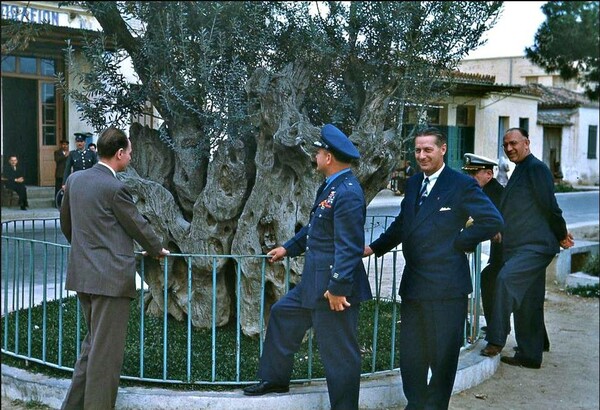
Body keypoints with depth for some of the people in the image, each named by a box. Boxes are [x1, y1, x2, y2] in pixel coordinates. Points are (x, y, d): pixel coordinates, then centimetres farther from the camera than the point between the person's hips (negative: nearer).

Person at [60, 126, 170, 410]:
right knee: (106, 349, 0)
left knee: (93, 343, 20)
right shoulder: (114, 188, -15)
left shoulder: (75, 179, 8)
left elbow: (65, 222, 19)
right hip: (110, 277, -9)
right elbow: (137, 225, -5)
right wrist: (157, 250, 13)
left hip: (82, 274, 9)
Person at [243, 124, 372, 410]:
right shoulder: (331, 186, 10)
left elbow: (349, 247, -26)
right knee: (282, 315, 25)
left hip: (334, 288, -11)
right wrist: (288, 248, 32)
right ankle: (275, 379, 41)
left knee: (340, 354, 1)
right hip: (314, 282, 11)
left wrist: (338, 288, -26)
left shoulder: (347, 193, -22)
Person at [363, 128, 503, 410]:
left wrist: (458, 242, -12)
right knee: (410, 354, 14)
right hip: (413, 283, 7)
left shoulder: (461, 185, -8)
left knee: (443, 354, 7)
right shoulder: (413, 184, 13)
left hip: (446, 286, -7)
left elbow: (493, 221, -14)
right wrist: (374, 248, 11)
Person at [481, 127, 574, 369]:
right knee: (527, 303, 12)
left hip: (535, 247, -10)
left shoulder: (536, 168, -10)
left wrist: (561, 236, -3)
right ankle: (529, 356, 20)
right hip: (520, 247, 10)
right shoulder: (519, 171, 20)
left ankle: (496, 340, -24)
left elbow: (549, 205, -13)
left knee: (506, 279, -28)